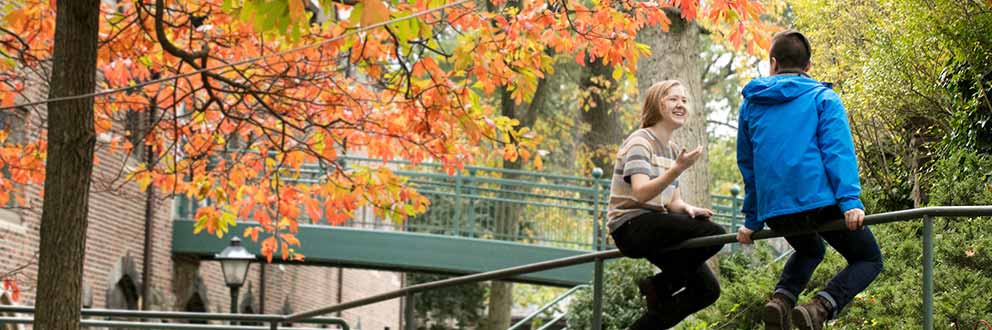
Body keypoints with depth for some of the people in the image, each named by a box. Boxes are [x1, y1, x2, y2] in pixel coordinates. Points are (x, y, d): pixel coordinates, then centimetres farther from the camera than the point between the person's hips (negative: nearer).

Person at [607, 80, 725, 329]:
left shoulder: (672, 150, 16)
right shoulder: (640, 142, -10)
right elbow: (641, 194, -25)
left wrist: (687, 208, -8)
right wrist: (677, 170, -36)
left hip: (655, 229, 9)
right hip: (631, 227, -8)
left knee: (707, 289, -2)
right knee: (714, 235, -24)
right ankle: (660, 285, -7)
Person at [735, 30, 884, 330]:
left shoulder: (751, 103, 18)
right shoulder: (823, 98, 7)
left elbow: (747, 165, 22)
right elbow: (838, 151, -8)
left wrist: (752, 220, 28)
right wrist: (850, 201, -17)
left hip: (773, 209, 5)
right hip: (819, 200, -5)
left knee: (809, 250, 34)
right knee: (869, 259, 12)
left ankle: (782, 298, 4)